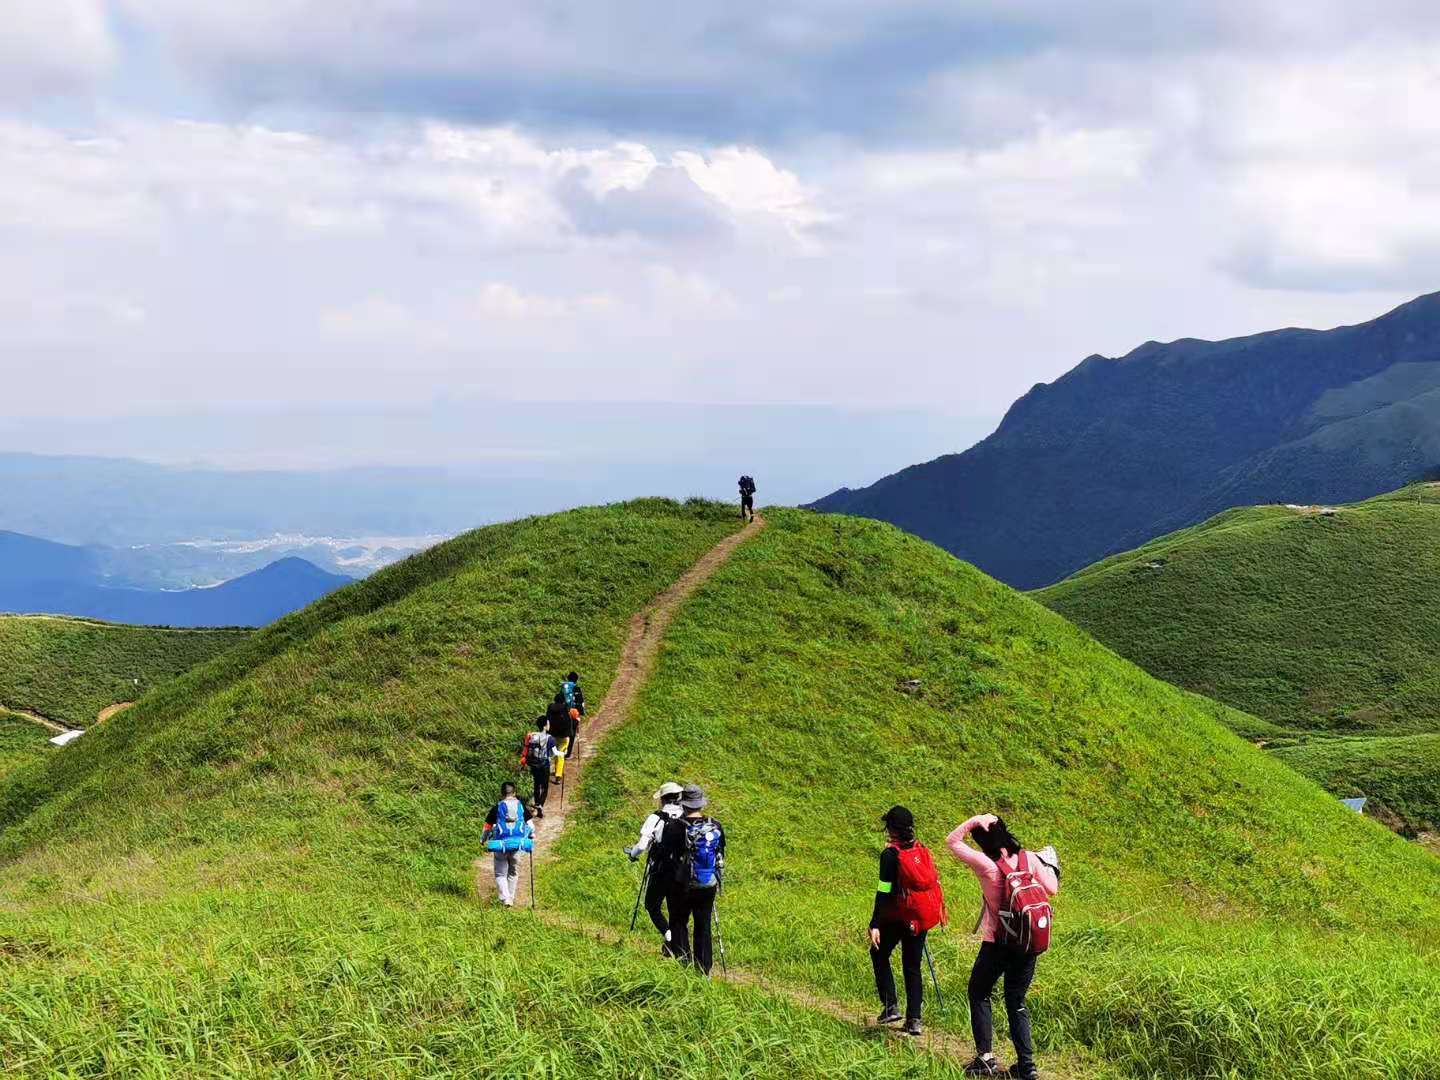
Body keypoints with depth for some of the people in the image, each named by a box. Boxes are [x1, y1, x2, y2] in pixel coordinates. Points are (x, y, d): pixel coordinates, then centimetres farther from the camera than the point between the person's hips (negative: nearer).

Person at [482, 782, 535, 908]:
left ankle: (505, 898, -12)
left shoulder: (496, 808, -3)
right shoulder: (521, 806, 2)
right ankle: (511, 898, 22)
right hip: (517, 844, 2)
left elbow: (488, 826, 2)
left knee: (500, 874, 6)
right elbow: (530, 823, 7)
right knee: (514, 873, 19)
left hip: (501, 845, -2)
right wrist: (532, 835, 28)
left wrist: (483, 839, 21)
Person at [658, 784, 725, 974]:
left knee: (679, 924, 10)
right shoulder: (715, 826, -2)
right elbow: (721, 855, 8)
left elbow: (665, 855, -10)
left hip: (682, 886, -4)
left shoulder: (674, 827, -15)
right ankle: (704, 971, 15)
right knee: (704, 926, 12)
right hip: (708, 886, 4)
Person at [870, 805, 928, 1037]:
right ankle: (914, 1020, 7)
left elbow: (884, 891, -18)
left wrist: (875, 925, -17)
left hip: (896, 918, -5)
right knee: (913, 966, 11)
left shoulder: (890, 854, -15)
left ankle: (891, 1006, 10)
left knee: (879, 955, 18)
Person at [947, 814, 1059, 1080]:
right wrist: (1048, 869, 19)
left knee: (979, 994, 16)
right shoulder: (1030, 859, -6)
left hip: (997, 943, -4)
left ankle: (985, 1057, 7)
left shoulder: (986, 864, -17)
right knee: (1016, 1001, 15)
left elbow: (952, 841, -9)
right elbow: (1051, 890, 1)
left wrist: (974, 820, -14)